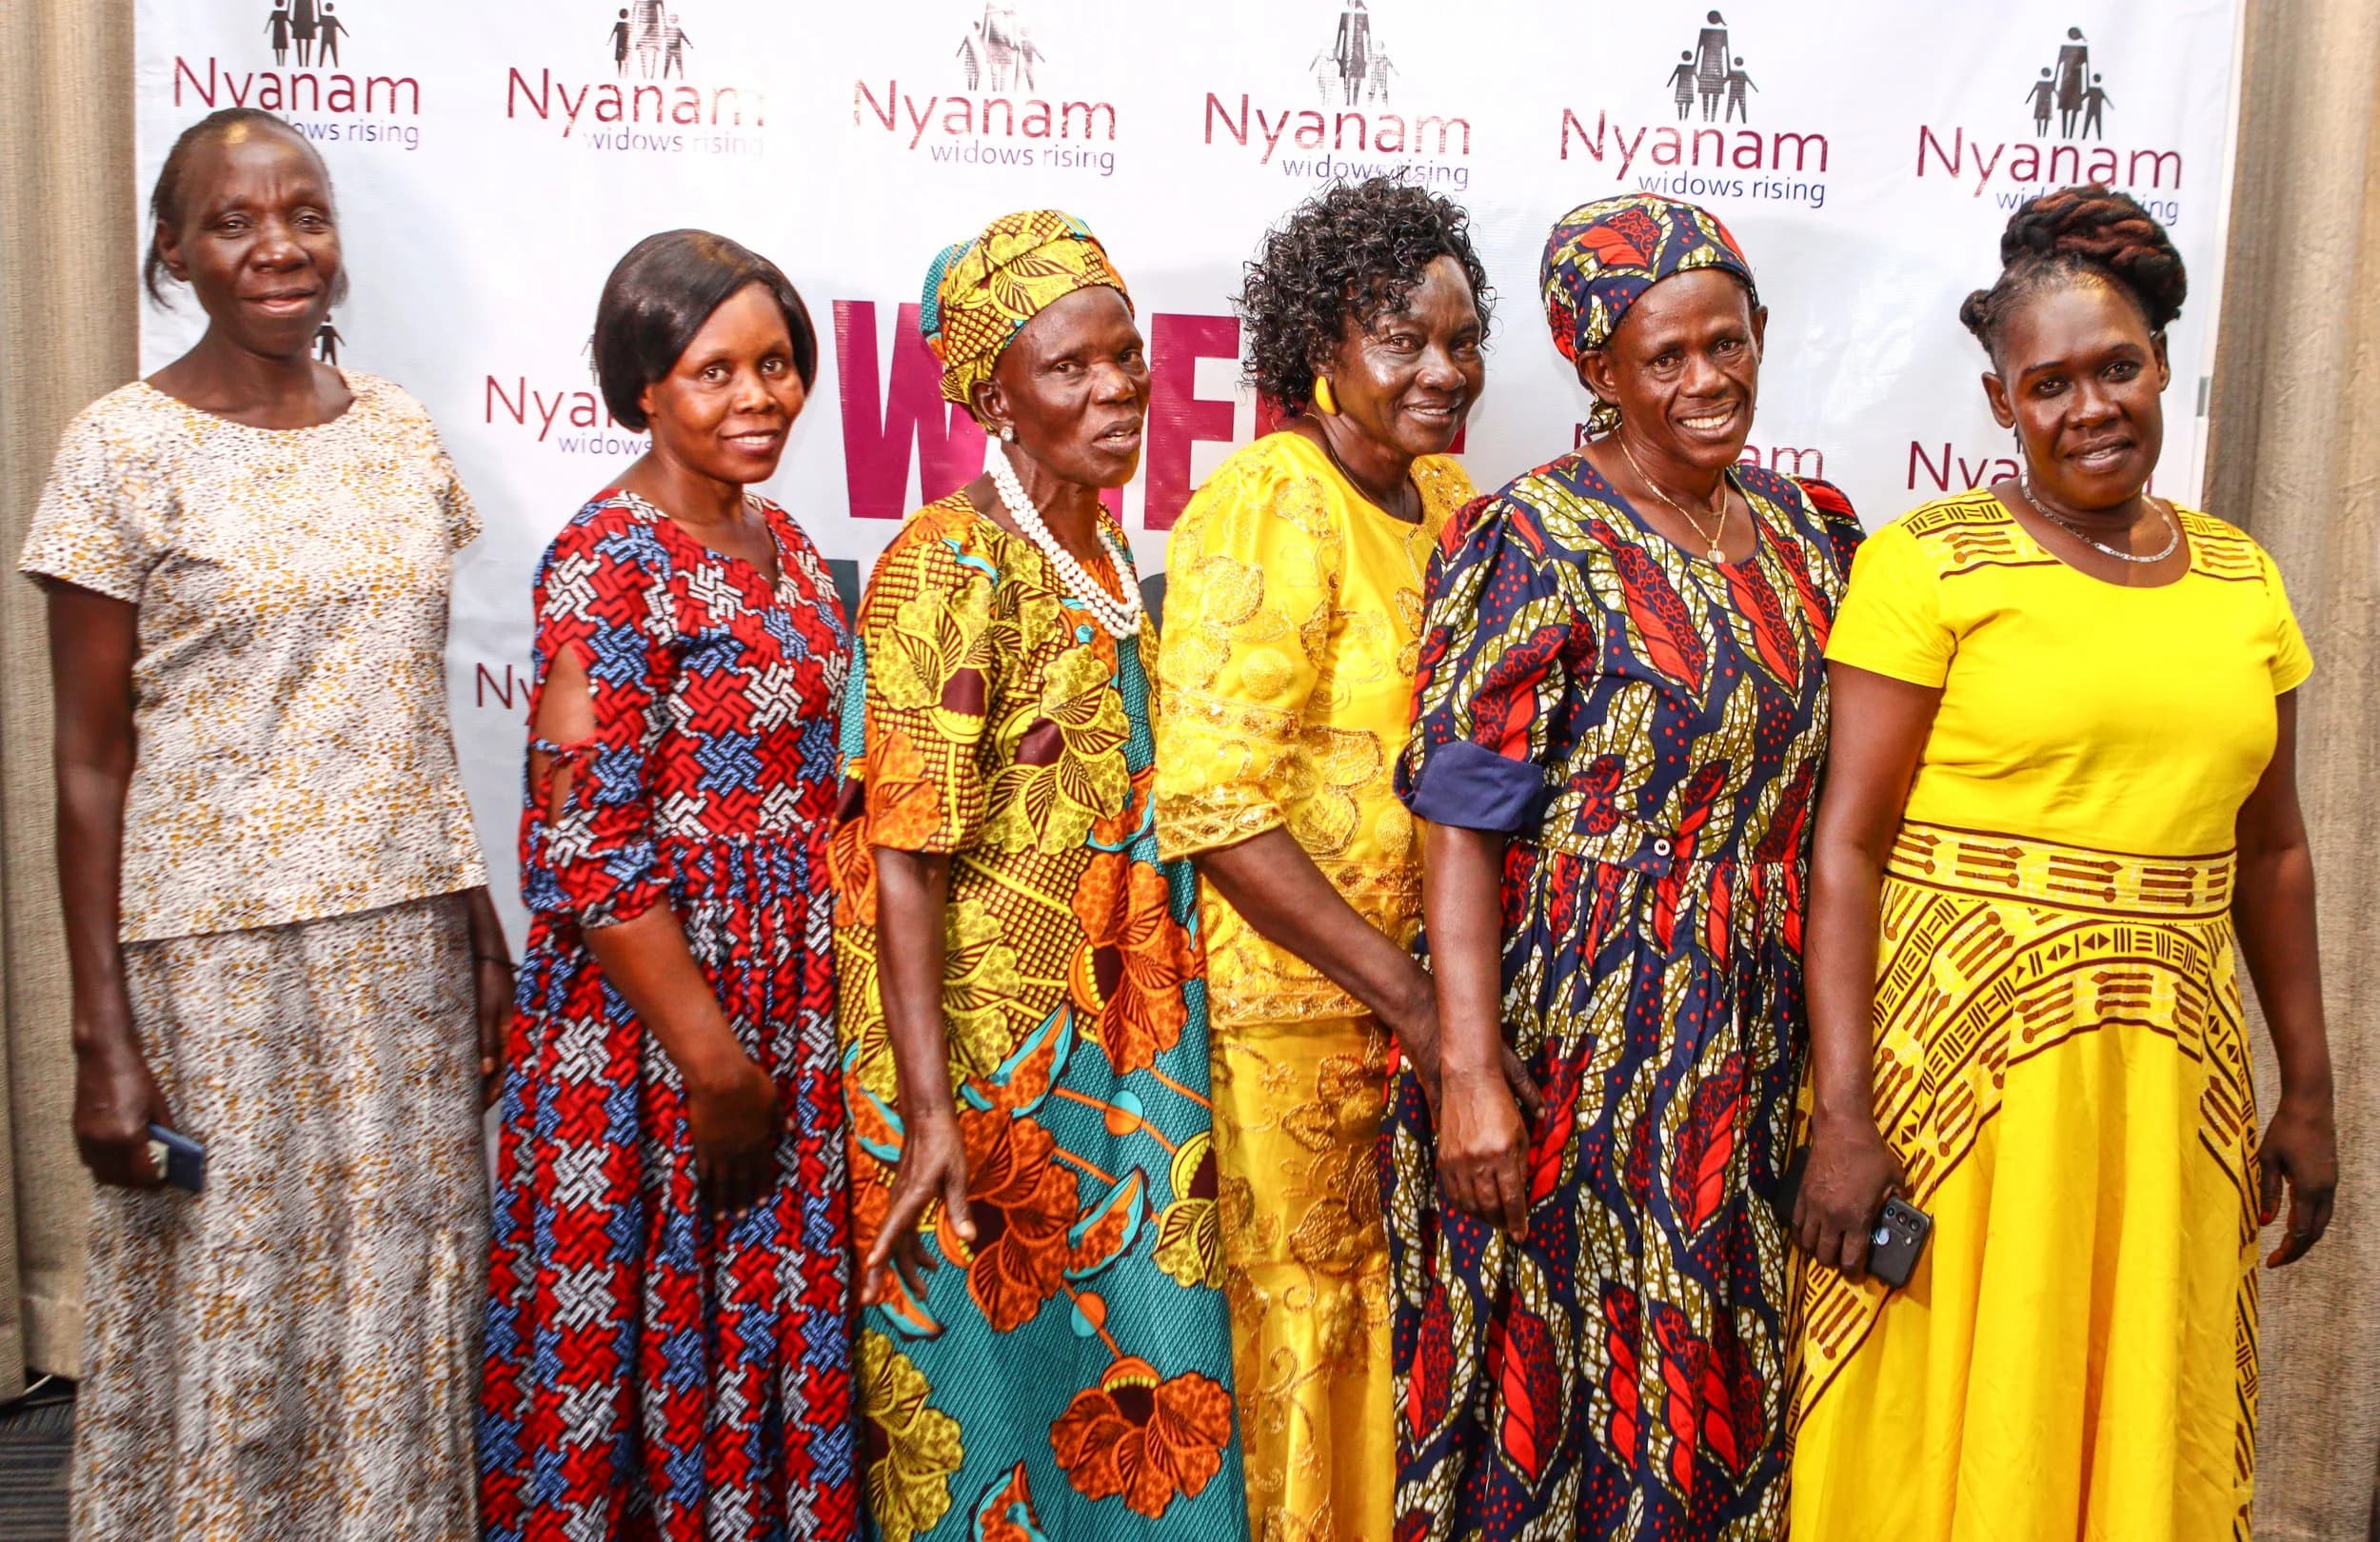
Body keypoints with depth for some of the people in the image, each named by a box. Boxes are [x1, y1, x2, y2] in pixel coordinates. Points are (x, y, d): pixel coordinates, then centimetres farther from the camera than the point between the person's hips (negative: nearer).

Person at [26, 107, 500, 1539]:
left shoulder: (403, 432, 6)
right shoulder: (124, 449, -6)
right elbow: (91, 756, -6)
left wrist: (480, 928, 10)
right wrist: (105, 1036, -9)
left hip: (406, 937, 4)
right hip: (220, 950, -4)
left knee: (400, 1301, 13)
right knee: (232, 1320, 7)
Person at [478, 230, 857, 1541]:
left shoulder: (780, 540, 9)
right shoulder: (609, 562, -15)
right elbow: (584, 850, -19)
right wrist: (715, 1061, -18)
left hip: (788, 1008, 7)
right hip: (646, 1023, -7)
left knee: (771, 1328, 16)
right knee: (647, 1331, 7)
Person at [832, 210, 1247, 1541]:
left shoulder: (1104, 557, 9)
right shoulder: (951, 566, -15)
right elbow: (905, 857, -19)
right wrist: (927, 1112, -24)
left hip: (1114, 1050, 8)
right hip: (982, 1065, -7)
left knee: (1126, 1376, 15)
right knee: (987, 1371, 7)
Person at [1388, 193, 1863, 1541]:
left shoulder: (1804, 532, 8)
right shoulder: (1536, 546, -12)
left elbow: (1822, 792, 15)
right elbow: (1462, 822, -15)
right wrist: (1469, 1070, -21)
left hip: (1757, 1031, 6)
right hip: (1577, 1023, -6)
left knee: (1724, 1366, 16)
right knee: (1566, 1373, 6)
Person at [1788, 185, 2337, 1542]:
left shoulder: (2241, 577, 9)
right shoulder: (1930, 562, -7)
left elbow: (2275, 852, 15)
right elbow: (1848, 844, -11)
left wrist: (2310, 1089, 15)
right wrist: (1841, 1115, -16)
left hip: (2173, 1075, 5)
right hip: (1959, 1058, -4)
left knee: (2148, 1433, 16)